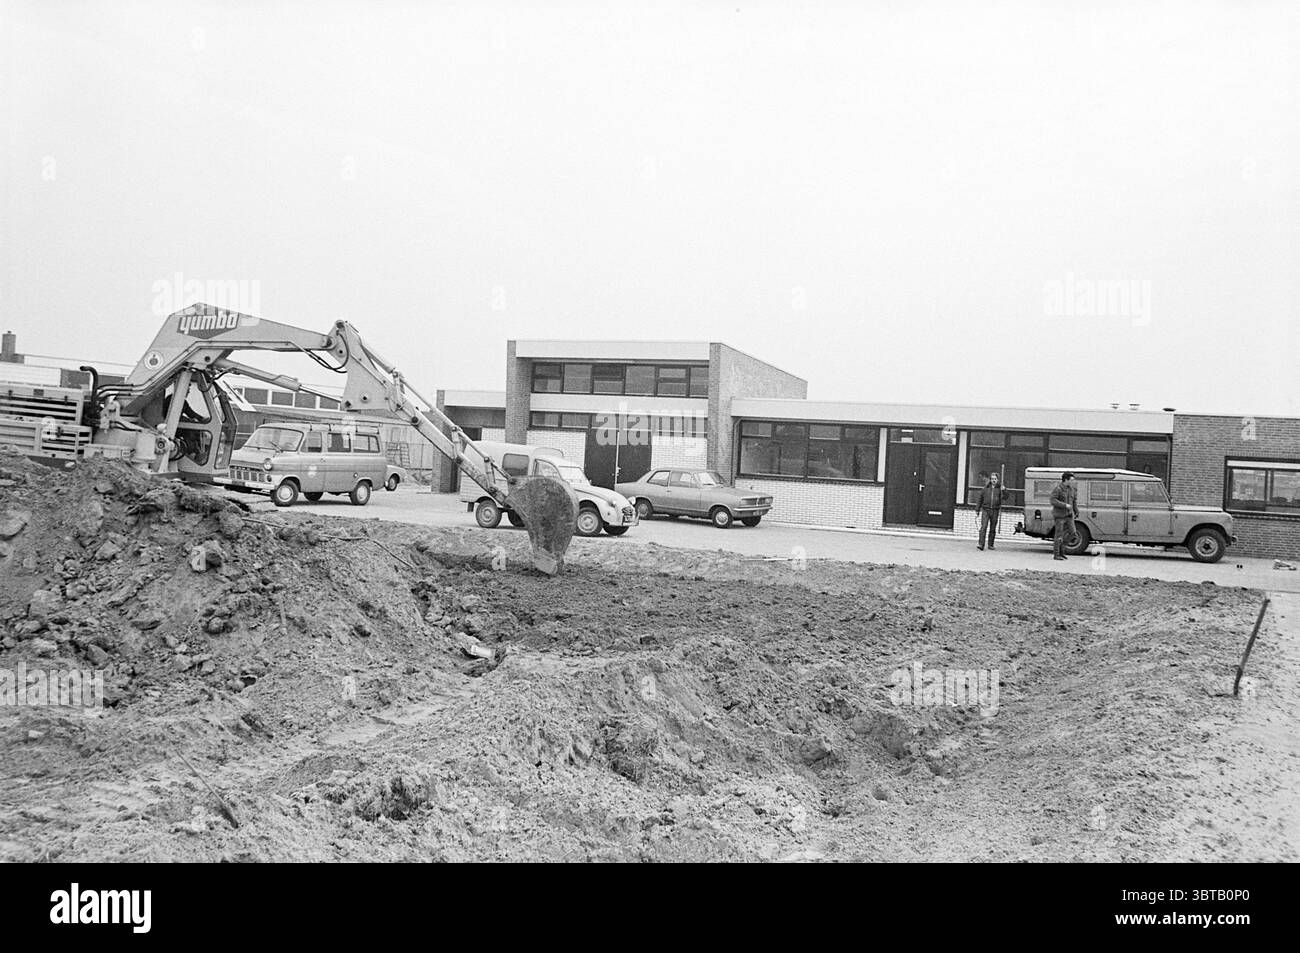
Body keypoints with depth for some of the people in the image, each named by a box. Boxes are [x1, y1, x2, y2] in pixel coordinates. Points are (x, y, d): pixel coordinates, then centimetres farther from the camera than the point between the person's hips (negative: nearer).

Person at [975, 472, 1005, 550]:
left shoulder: (999, 488, 5)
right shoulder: (985, 488, 7)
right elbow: (980, 500, 12)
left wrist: (1003, 490, -25)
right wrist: (977, 511, 10)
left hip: (995, 511, 0)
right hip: (985, 510, 0)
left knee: (993, 529, 7)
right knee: (983, 527, -11)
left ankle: (990, 545, 17)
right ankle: (981, 544, -15)